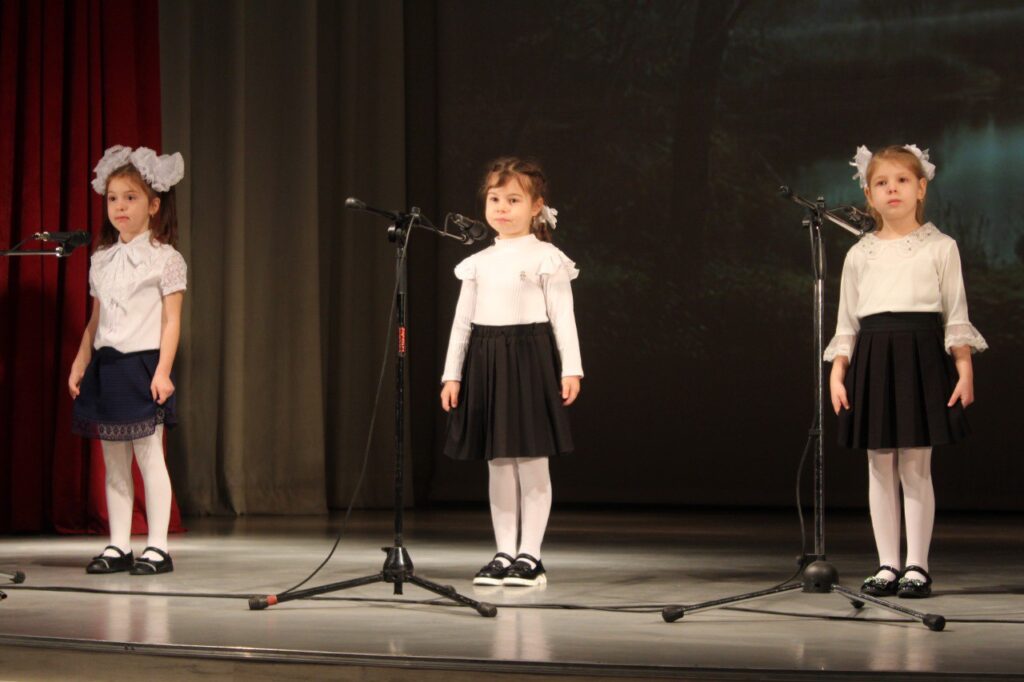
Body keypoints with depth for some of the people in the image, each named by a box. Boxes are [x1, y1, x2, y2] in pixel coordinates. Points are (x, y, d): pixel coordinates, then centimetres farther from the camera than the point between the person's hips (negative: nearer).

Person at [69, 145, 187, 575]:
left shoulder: (164, 259, -4)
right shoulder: (102, 260, 13)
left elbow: (171, 321, -8)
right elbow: (96, 320, 17)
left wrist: (163, 371, -16)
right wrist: (80, 363, 10)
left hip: (142, 364, -6)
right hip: (106, 364, 6)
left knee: (149, 456, -4)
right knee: (114, 461, 8)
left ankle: (157, 547, 1)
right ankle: (118, 546, 13)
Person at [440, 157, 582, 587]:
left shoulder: (545, 259, -2)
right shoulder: (478, 262, 12)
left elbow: (563, 317, -5)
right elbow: (462, 321, 14)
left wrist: (571, 369, -12)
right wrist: (452, 374, 10)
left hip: (529, 358, -5)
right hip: (485, 360, 5)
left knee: (532, 461, -2)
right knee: (498, 462, 7)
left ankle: (530, 556, 3)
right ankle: (504, 554, 13)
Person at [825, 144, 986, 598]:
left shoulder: (940, 248, 5)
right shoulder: (859, 255, 12)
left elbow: (956, 314, 3)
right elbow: (847, 322, 13)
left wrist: (964, 369, -4)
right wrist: (837, 373, 4)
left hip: (922, 355, -3)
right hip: (872, 357, 3)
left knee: (916, 467, -3)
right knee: (880, 467, 4)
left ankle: (916, 566, 3)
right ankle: (887, 566, 9)